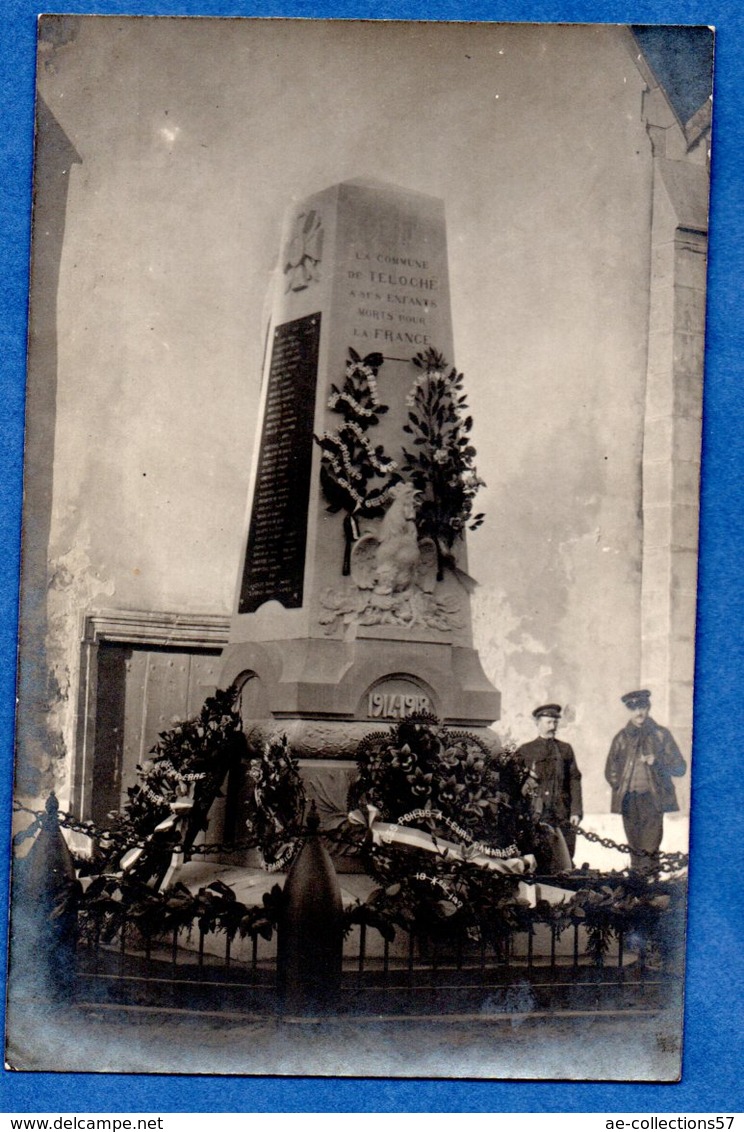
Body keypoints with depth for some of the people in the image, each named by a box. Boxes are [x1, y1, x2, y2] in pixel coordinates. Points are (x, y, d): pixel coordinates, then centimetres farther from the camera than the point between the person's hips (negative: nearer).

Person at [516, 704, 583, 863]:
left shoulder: (566, 749, 15)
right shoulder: (525, 751, 9)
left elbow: (574, 781, 9)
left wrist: (576, 811, 1)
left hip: (564, 815, 2)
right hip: (538, 813, -2)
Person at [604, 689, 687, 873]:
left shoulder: (661, 735, 8)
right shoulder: (621, 738, 13)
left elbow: (680, 767, 5)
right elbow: (610, 771, 20)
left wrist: (657, 761, -10)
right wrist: (620, 788, 4)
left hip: (653, 800, -2)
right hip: (629, 801, 2)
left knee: (650, 847, -11)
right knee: (635, 846, 1)